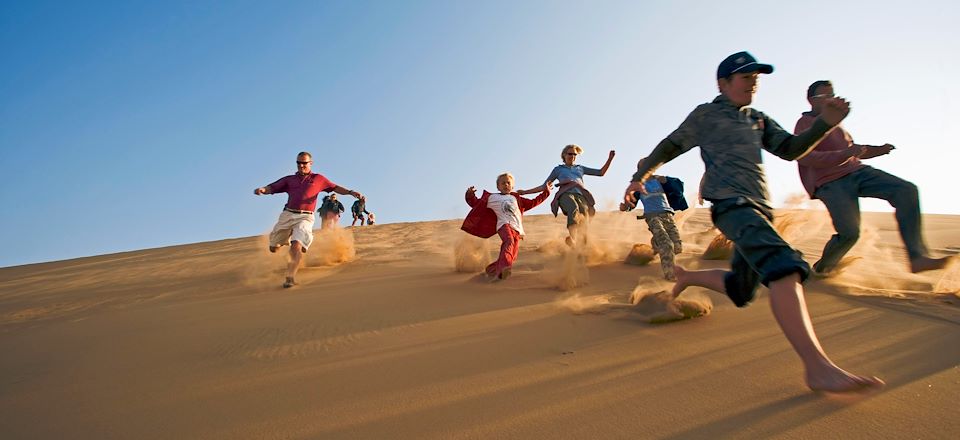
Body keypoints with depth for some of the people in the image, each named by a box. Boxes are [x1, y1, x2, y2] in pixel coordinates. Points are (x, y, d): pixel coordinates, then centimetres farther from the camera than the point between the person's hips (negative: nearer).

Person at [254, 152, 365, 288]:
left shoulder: (318, 179, 13)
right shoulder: (289, 179, 16)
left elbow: (335, 188, 13)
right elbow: (272, 188, 8)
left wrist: (351, 192, -1)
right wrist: (262, 189, -14)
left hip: (305, 217, -3)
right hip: (287, 215, 3)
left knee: (296, 245, -25)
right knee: (273, 248, 12)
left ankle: (290, 277, -19)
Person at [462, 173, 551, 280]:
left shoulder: (515, 198, 29)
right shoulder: (492, 198, 18)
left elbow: (532, 203, 36)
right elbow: (476, 203, 19)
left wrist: (545, 192, 35)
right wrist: (470, 196, 0)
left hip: (517, 229, 5)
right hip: (504, 225, -4)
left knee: (512, 257, -6)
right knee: (509, 241, -37)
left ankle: (492, 269, 13)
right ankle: (505, 266, -56)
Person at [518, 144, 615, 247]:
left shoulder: (580, 168, 38)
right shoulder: (558, 169, 32)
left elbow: (601, 172, 36)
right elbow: (544, 186, 30)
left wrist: (610, 159, 24)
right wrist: (525, 192, 24)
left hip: (580, 195, 3)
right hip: (565, 194, -3)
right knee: (574, 209, -40)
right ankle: (572, 239, -58)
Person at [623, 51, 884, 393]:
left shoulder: (759, 120, 23)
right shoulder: (705, 116, 8)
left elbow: (790, 149, 13)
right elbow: (669, 147, 10)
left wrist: (825, 122, -2)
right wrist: (639, 177, 3)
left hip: (759, 208, 8)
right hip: (731, 204, -8)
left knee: (740, 290, 12)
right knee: (784, 266, -29)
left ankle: (687, 276, 39)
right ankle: (818, 367, -36)